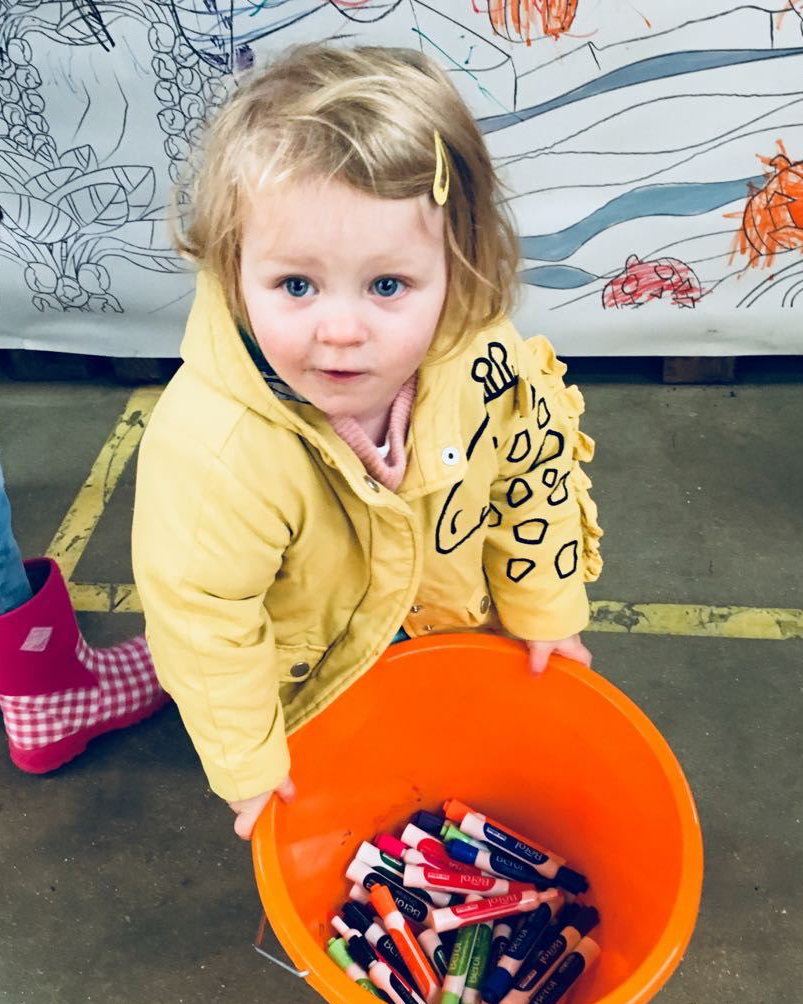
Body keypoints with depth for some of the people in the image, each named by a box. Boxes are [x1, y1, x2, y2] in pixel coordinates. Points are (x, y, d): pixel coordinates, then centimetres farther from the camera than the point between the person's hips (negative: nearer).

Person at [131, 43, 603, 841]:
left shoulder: (485, 364, -32)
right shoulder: (213, 453, -44)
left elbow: (538, 471, -10)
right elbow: (200, 615, -28)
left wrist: (545, 608, 3)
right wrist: (247, 763, -15)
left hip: (453, 619, 4)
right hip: (308, 680, -3)